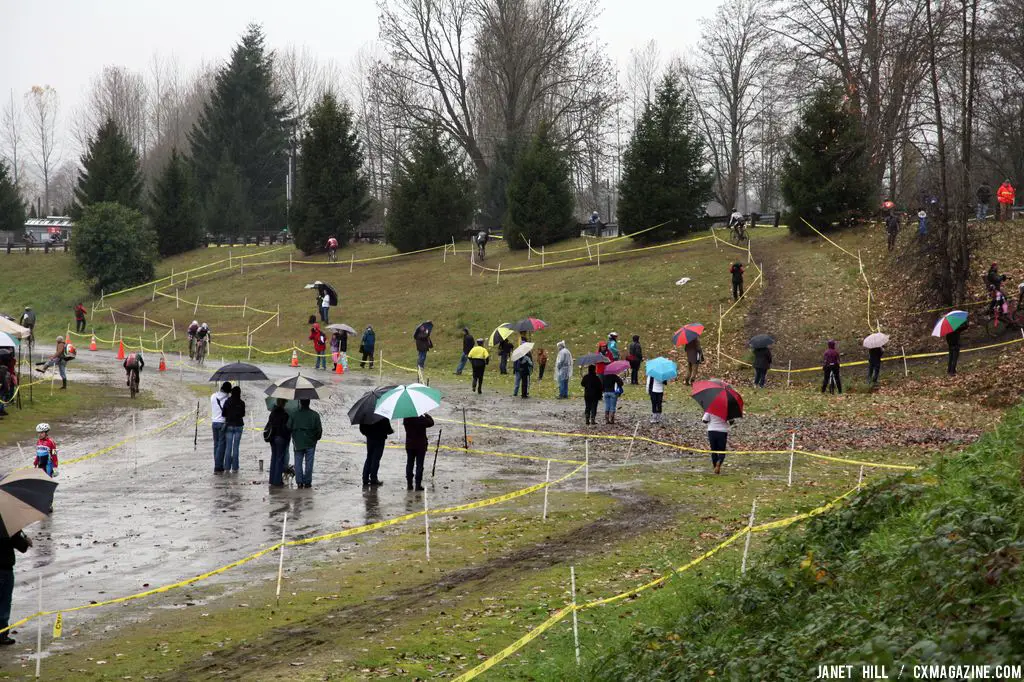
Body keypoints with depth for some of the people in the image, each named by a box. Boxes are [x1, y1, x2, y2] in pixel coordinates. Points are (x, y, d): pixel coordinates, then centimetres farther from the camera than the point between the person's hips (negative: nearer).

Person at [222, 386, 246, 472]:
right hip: (238, 425, 0)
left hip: (229, 425, 0)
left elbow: (224, 414, -3)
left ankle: (227, 467, 2)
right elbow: (243, 414, 3)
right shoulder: (241, 403, -8)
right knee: (236, 447, 4)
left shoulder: (227, 402, -6)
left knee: (228, 447, 5)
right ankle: (234, 467, 4)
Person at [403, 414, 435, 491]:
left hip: (409, 445, 3)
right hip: (421, 446, -3)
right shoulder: (422, 419, -17)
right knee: (419, 465, 2)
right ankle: (418, 484, 0)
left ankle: (409, 484, 12)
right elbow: (431, 423, -6)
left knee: (409, 464, 12)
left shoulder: (406, 419, -7)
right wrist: (427, 415, 8)